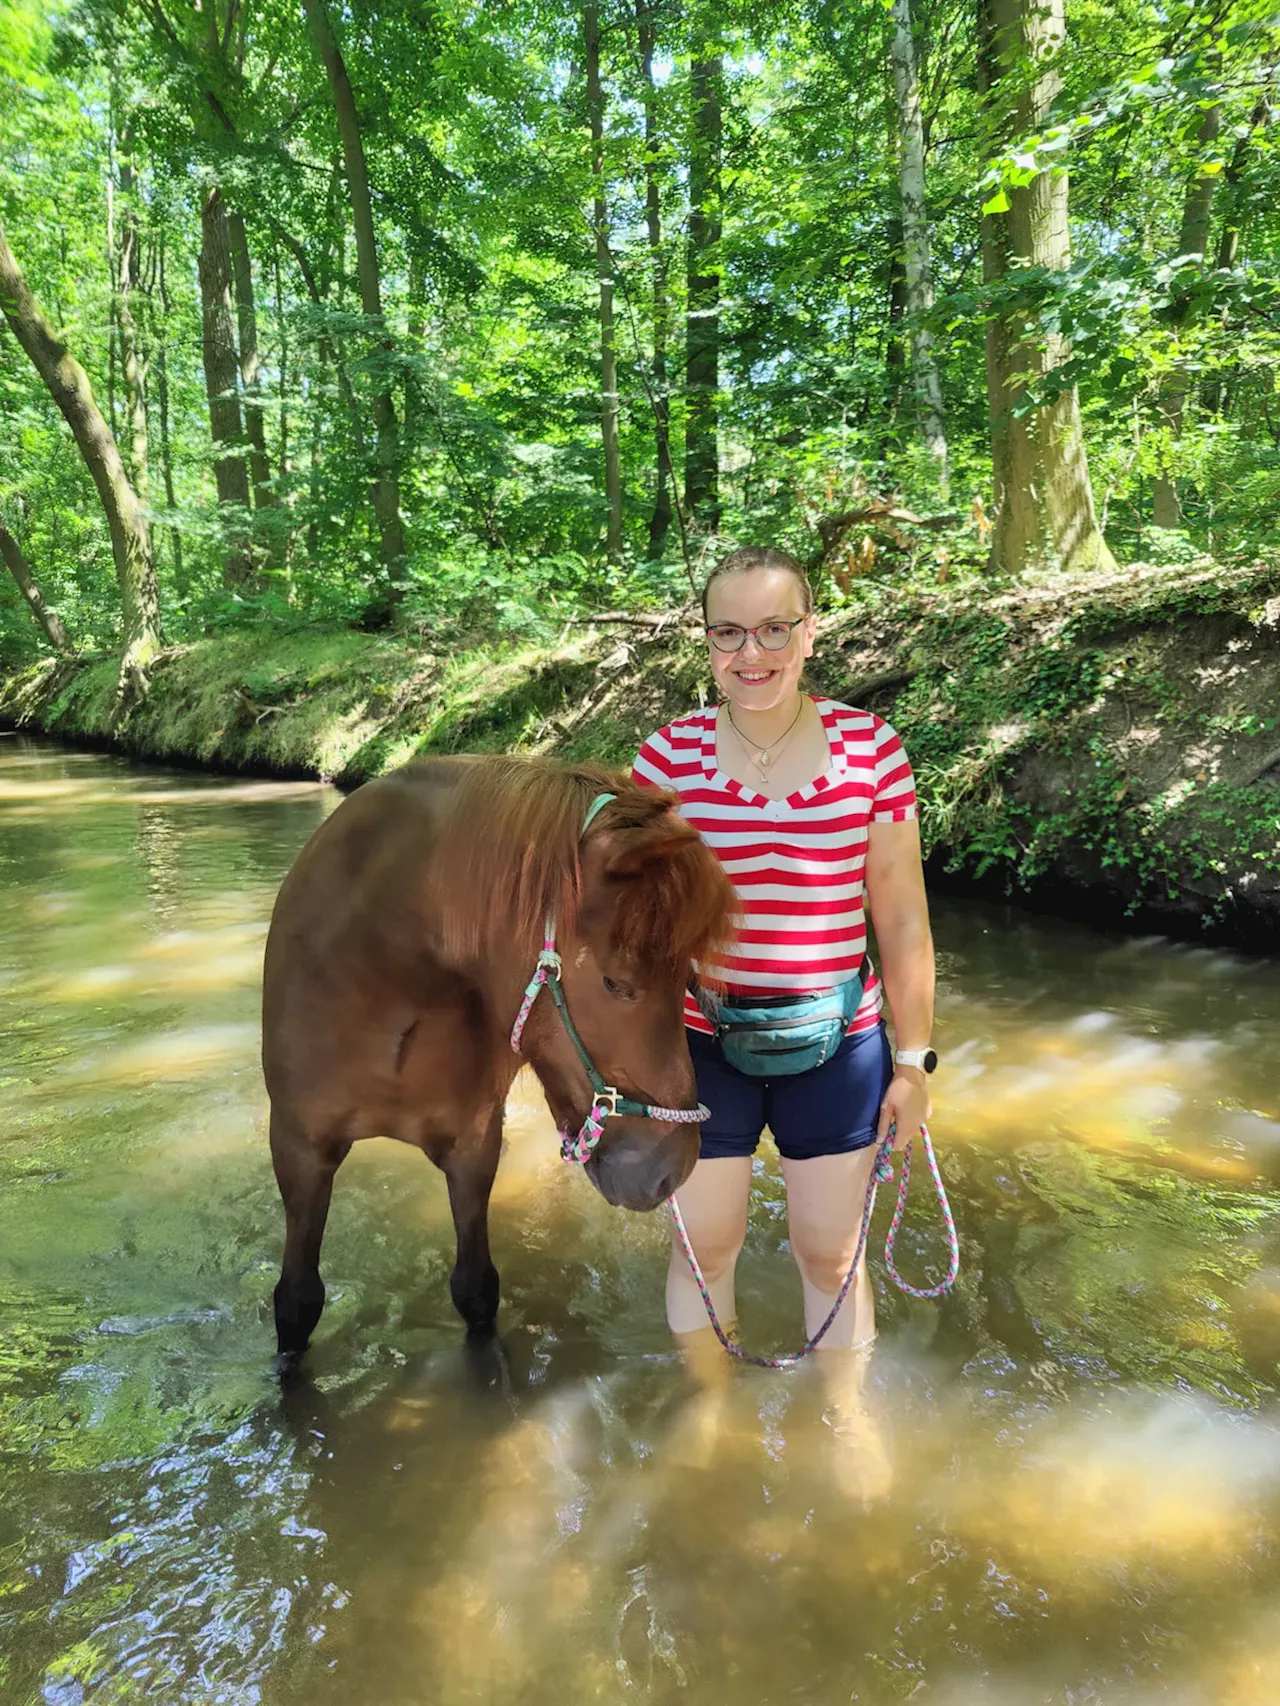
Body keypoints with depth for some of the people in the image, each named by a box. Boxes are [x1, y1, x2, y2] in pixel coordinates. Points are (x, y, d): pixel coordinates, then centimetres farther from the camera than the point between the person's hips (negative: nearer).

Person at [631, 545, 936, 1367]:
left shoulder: (872, 747, -6)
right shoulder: (668, 755, -6)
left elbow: (902, 919, -1)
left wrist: (913, 1058, 2)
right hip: (700, 1045, 0)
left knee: (831, 1256, 16)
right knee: (706, 1246, 17)